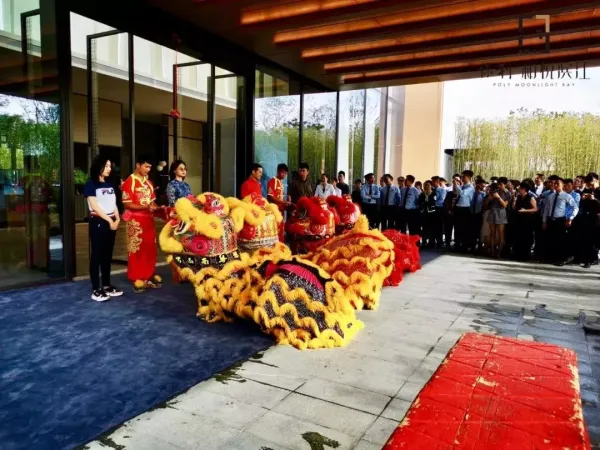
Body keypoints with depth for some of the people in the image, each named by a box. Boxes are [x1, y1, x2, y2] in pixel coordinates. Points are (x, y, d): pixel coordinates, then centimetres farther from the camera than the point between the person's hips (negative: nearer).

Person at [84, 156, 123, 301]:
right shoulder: (90, 184, -5)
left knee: (107, 255, 11)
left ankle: (107, 286, 18)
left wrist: (117, 219, -2)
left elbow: (114, 203, 13)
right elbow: (94, 206, -12)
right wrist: (109, 220, -13)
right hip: (98, 223, -7)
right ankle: (95, 290, -1)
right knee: (96, 255, -4)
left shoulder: (110, 185, 15)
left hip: (111, 222, 7)